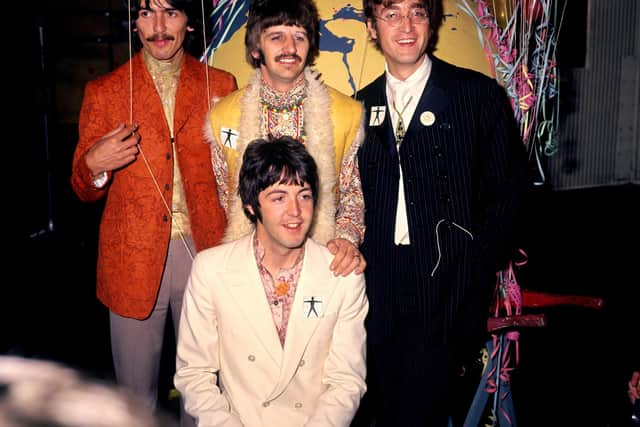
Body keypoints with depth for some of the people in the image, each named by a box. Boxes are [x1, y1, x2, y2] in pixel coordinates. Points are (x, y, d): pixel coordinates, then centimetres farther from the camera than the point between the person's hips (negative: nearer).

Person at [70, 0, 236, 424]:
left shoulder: (220, 85, 5)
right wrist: (95, 165, -16)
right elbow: (84, 191, 7)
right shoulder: (104, 92, 3)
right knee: (136, 392, 10)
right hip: (134, 258, 0)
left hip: (204, 253, 1)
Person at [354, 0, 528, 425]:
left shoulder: (479, 94, -2)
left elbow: (507, 188, -2)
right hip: (381, 280, 4)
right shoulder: (363, 104, 10)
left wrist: (478, 268, -7)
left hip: (449, 282, -3)